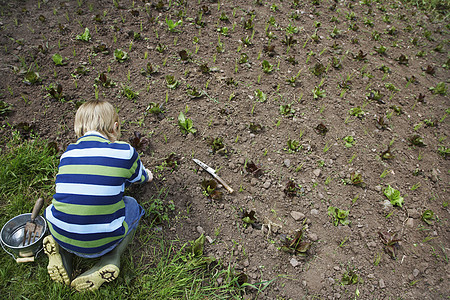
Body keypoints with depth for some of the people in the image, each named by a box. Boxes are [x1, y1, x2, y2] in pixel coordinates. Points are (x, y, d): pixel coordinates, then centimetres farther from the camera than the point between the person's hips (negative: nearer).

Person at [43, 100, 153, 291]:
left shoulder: (68, 153, 6)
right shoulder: (125, 151, -5)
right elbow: (138, 176, 19)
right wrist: (147, 176, 45)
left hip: (61, 235, 4)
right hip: (100, 242, -4)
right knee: (132, 206, 24)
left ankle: (61, 251, 13)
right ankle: (111, 260, 5)